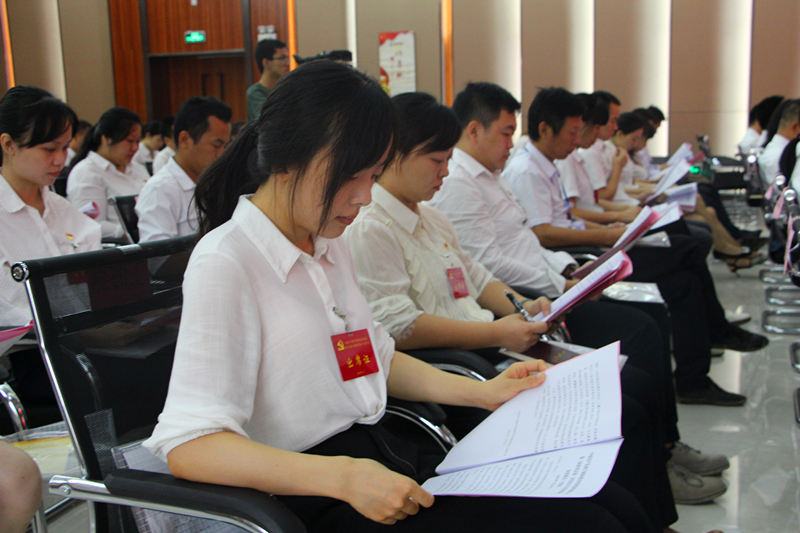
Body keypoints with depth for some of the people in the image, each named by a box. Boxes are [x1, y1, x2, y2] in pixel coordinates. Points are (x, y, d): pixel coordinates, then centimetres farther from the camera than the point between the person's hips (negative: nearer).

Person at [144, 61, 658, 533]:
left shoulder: (330, 244, 11)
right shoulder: (225, 265, -14)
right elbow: (187, 445, -20)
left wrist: (482, 392, 11)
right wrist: (343, 477, -29)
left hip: (389, 459, 8)